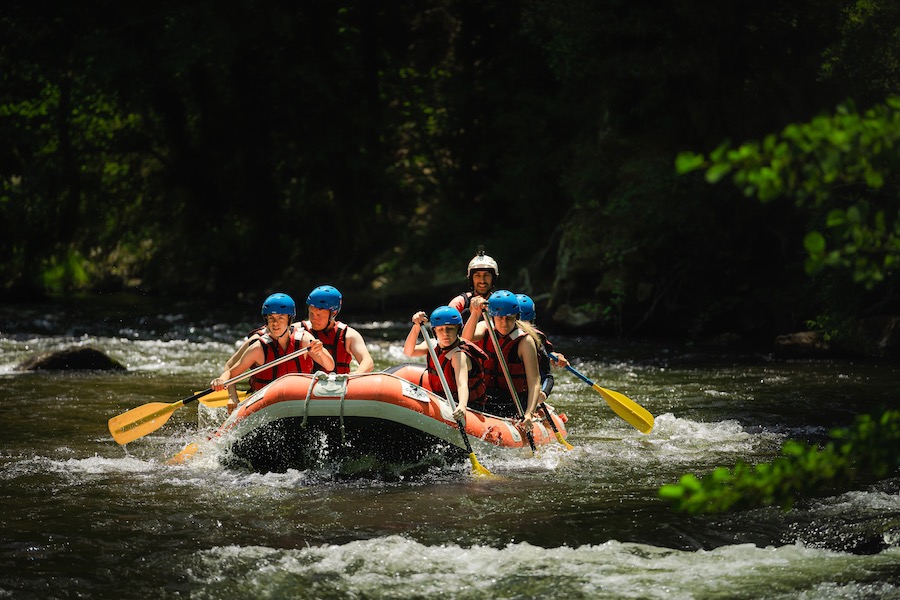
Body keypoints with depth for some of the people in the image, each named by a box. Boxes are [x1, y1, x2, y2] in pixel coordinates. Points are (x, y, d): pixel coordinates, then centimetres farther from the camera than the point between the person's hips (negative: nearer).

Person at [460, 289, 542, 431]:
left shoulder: (525, 341, -11)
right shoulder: (485, 328, 1)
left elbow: (534, 382, -17)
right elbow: (467, 337, -22)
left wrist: (529, 414, -30)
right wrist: (476, 313, -38)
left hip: (515, 408, -4)